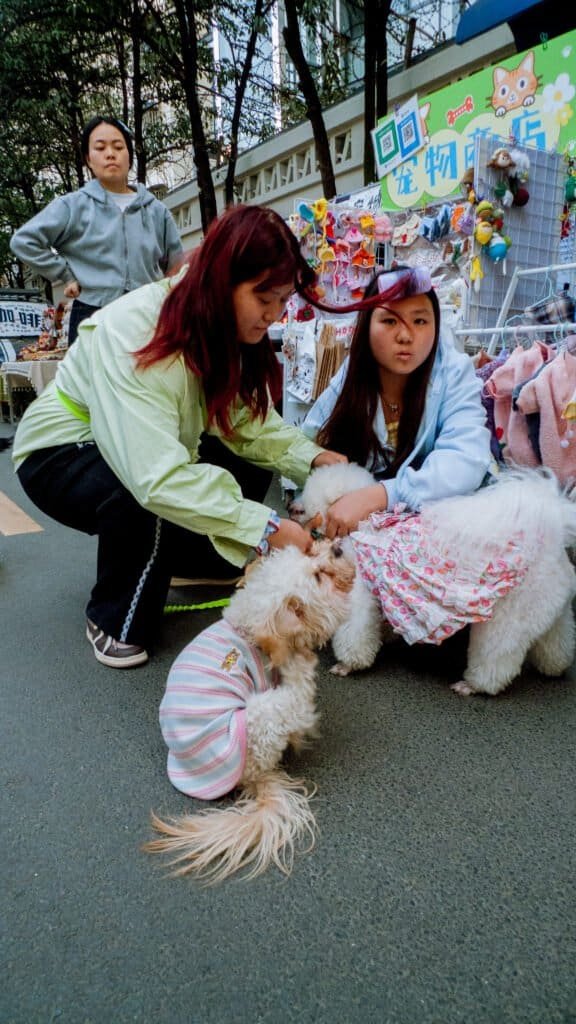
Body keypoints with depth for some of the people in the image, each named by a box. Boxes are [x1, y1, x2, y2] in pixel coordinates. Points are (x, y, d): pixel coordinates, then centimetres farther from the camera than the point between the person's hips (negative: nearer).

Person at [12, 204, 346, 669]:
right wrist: (265, 526, -43)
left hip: (155, 451, 7)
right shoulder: (131, 333, -35)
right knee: (146, 499, -37)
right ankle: (115, 620, -8)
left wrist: (311, 457, -29)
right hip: (61, 453, -7)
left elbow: (249, 419, -13)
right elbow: (155, 477, -44)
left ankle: (185, 558, 15)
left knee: (250, 470, -11)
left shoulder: (222, 328, -10)